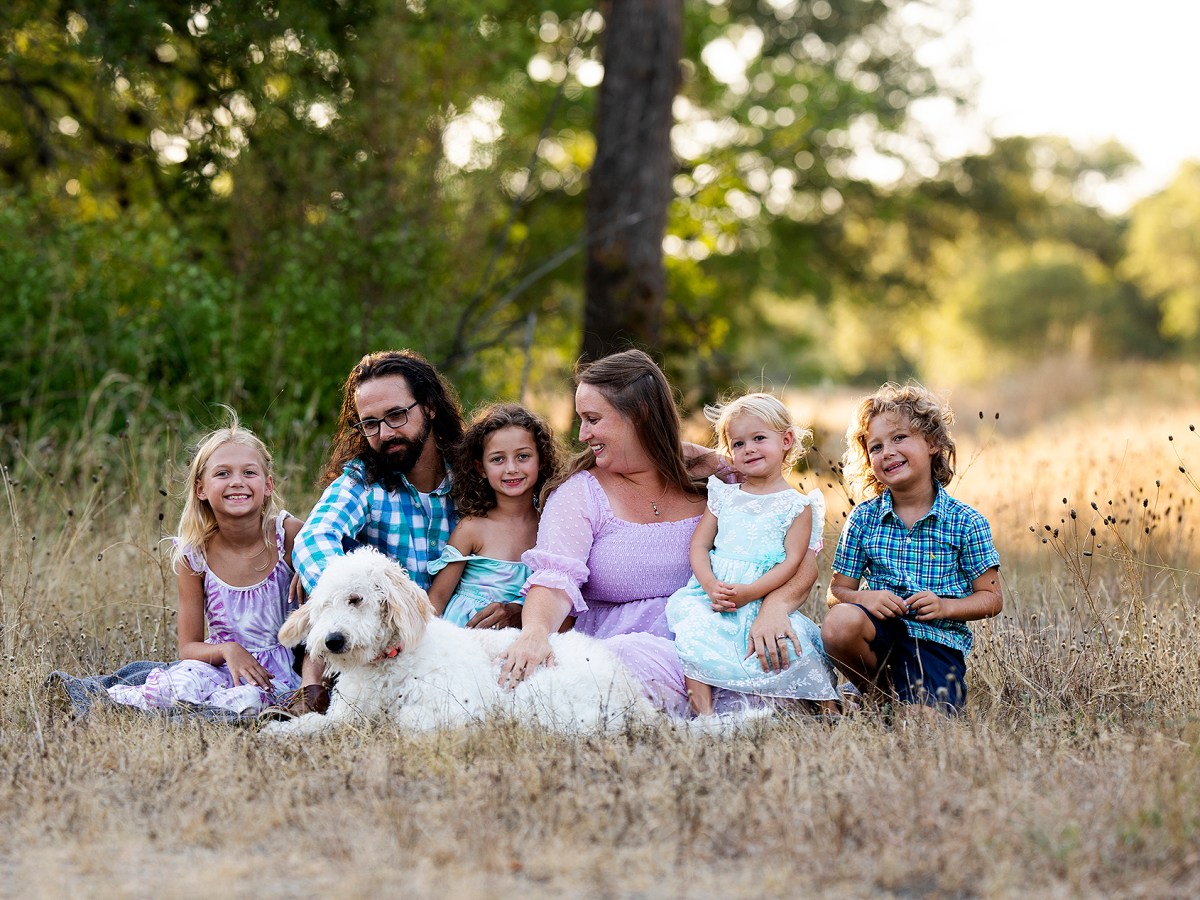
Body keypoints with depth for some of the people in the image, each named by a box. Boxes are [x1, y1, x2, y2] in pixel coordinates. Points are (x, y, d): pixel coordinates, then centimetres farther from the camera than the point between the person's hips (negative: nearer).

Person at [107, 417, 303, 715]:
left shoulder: (289, 534, -7)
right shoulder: (194, 555, -3)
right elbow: (188, 647, 1)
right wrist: (226, 649, -18)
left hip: (278, 671, 0)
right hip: (221, 666, 0)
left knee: (247, 700, -34)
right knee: (184, 679, -36)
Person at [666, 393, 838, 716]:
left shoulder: (797, 505, 6)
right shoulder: (724, 496, 16)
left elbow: (792, 560, -3)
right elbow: (699, 545, 10)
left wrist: (751, 592, -16)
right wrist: (711, 585, -10)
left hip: (766, 600, -3)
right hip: (715, 594, 3)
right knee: (693, 640, -26)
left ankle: (826, 705, -9)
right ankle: (703, 715, -27)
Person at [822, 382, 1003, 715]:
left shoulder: (966, 522, 0)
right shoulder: (863, 518, 6)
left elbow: (991, 597, 3)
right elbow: (839, 590, 6)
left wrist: (945, 606, -16)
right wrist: (864, 598, -17)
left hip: (938, 639, -2)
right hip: (882, 629, 2)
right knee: (839, 622, -34)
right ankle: (876, 694, -3)